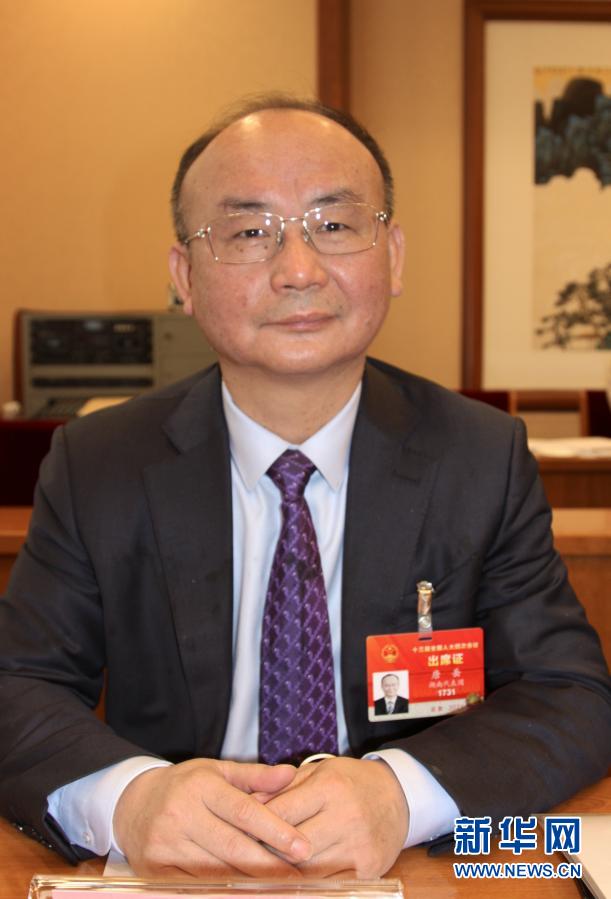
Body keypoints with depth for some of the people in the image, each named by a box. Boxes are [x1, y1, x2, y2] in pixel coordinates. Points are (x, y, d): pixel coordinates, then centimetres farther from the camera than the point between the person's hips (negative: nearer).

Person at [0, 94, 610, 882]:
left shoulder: (484, 459, -3)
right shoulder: (94, 466, -2)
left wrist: (398, 792, -26)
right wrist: (125, 795, -28)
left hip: (412, 874, 1)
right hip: (174, 875, 0)